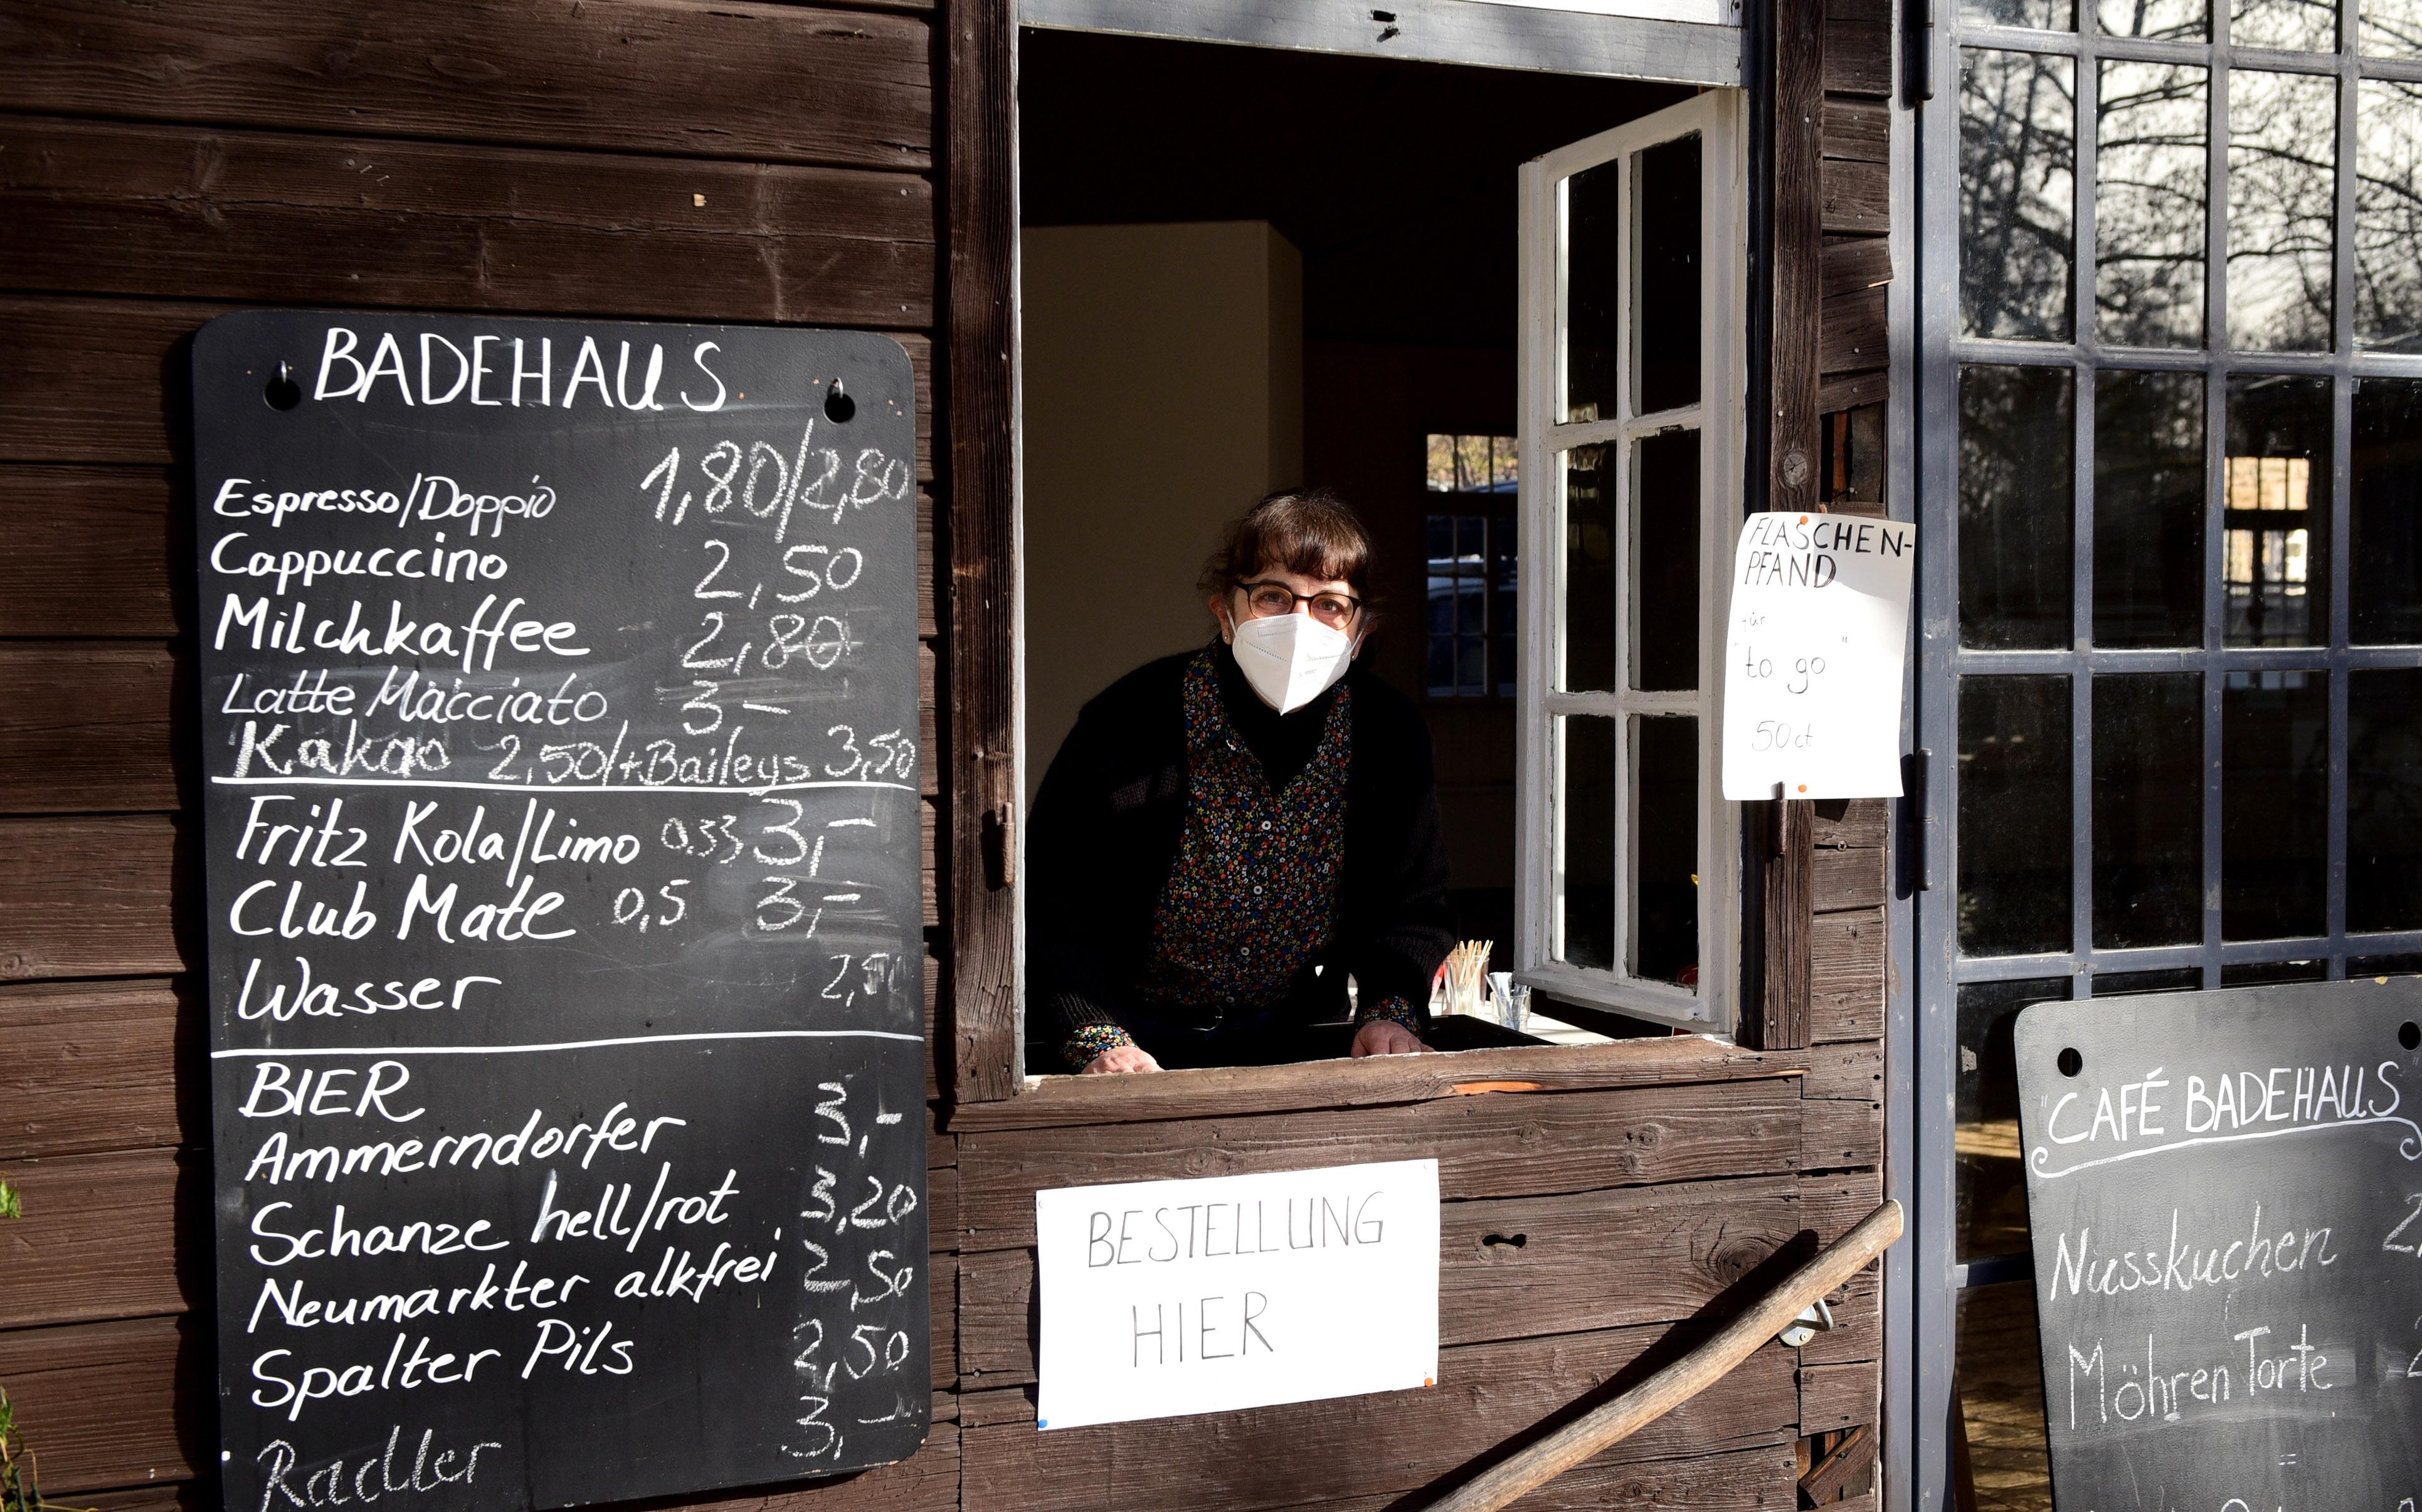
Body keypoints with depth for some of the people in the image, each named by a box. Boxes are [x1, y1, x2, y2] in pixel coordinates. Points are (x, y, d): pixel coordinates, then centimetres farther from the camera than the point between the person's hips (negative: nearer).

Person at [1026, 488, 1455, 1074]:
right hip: (1136, 1042, -3)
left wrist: (1391, 1010, -11)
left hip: (1296, 1040, 4)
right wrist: (1097, 1041, -27)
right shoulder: (1131, 723, -14)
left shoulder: (1392, 734, -1)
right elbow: (1052, 907, -13)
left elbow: (1411, 909, 8)